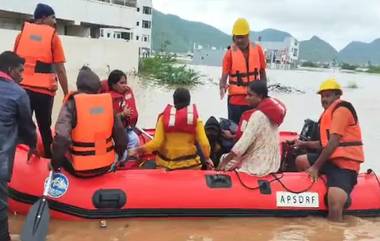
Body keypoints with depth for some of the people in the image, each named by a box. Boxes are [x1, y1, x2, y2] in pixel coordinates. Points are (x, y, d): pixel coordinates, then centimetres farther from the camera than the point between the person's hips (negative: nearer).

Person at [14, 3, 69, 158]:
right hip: (44, 90, -2)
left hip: (22, 88, 2)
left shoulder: (23, 32, 10)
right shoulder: (53, 36, 1)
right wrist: (67, 95, 4)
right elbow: (60, 69, -1)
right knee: (45, 128, 10)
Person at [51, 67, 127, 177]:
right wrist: (121, 155, 21)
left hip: (80, 169, -4)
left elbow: (61, 138, -23)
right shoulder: (107, 102, -3)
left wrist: (55, 164, -8)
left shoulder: (72, 103, -13)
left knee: (59, 151, 25)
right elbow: (120, 134, 2)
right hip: (106, 165, 4)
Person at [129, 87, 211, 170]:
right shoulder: (195, 119, -6)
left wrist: (140, 149, 3)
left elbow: (157, 142, -11)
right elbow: (204, 143, -11)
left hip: (167, 164, 1)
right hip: (189, 163, -1)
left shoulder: (164, 117, -5)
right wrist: (207, 158, 7)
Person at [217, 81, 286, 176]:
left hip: (259, 165, -9)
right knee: (224, 158, 18)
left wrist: (225, 161, -14)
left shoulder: (258, 115, -23)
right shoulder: (268, 110, 4)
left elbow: (243, 143, -23)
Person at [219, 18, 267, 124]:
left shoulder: (257, 49, 1)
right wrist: (222, 86, -32)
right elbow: (224, 75, -11)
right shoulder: (230, 53, -7)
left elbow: (262, 73, 8)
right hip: (235, 100, -2)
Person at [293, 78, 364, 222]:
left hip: (345, 164, -10)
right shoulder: (329, 112, 19)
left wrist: (316, 167, -16)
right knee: (300, 161, 17)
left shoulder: (341, 109, -11)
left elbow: (334, 143, -18)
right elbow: (324, 143, 21)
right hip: (332, 159, 11)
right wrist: (303, 144, 12)